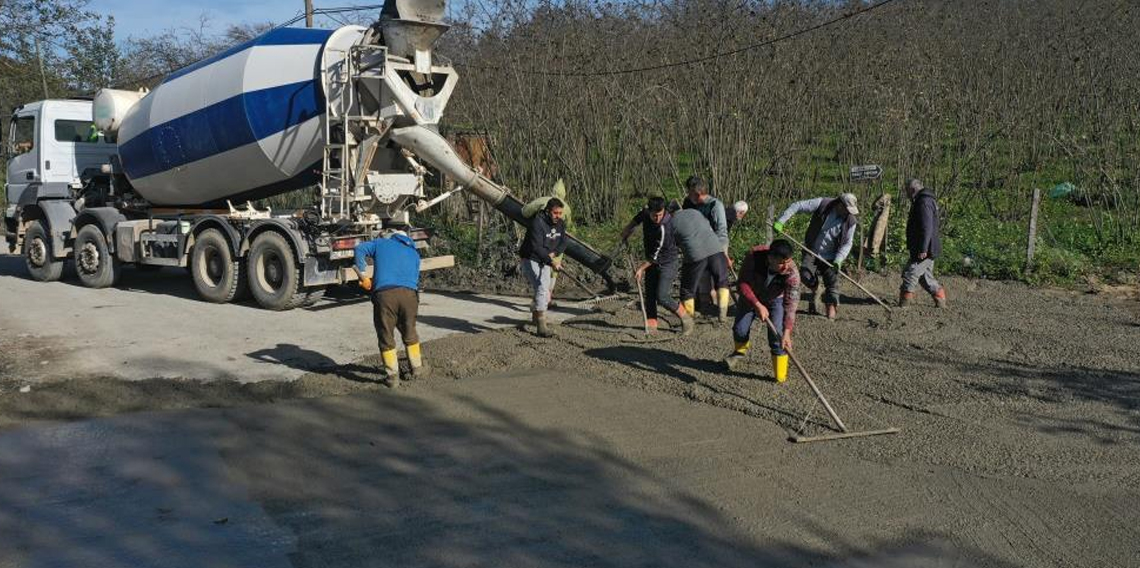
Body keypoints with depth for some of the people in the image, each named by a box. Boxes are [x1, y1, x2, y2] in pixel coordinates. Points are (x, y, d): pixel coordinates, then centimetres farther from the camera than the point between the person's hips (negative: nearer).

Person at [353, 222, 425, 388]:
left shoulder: (381, 243, 20)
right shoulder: (414, 254, 26)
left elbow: (360, 249, 5)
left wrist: (362, 275, 6)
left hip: (384, 294, -2)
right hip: (409, 294, 2)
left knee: (386, 338, 11)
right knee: (409, 334, 24)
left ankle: (392, 376, 14)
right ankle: (417, 368, 35)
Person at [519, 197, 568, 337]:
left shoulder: (560, 224, -1)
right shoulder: (537, 223, -25)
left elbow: (563, 243, 5)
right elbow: (537, 247, -34)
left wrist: (554, 253, -17)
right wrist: (552, 262, -43)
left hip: (545, 261, 8)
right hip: (531, 259, -8)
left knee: (545, 293, 17)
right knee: (542, 288, -22)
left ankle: (535, 311, 48)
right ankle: (541, 327, -21)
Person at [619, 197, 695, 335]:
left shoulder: (664, 228, -31)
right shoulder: (646, 212, -10)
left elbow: (655, 256, -22)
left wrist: (641, 268, -14)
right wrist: (629, 228, 16)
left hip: (667, 263, -7)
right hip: (652, 262, 7)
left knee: (662, 297, -15)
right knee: (650, 294, 4)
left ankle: (685, 318, 4)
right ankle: (651, 324, 10)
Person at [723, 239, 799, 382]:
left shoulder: (792, 273, -37)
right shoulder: (754, 256, -36)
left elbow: (790, 304, -37)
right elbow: (743, 282, -29)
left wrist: (787, 332, -45)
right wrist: (757, 305, -39)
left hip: (776, 300, -1)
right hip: (751, 296, 1)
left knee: (777, 336, -13)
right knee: (740, 329, 3)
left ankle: (781, 377, 1)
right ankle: (740, 351, 39)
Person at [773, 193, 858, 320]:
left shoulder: (850, 222, -11)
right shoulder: (822, 204, -17)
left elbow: (847, 244, -7)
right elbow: (797, 206, -16)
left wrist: (837, 261, -22)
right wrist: (780, 221, -23)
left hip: (830, 257, 1)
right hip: (812, 251, -1)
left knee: (832, 281, -5)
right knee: (806, 276, -16)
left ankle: (831, 308, 10)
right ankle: (815, 289, 19)